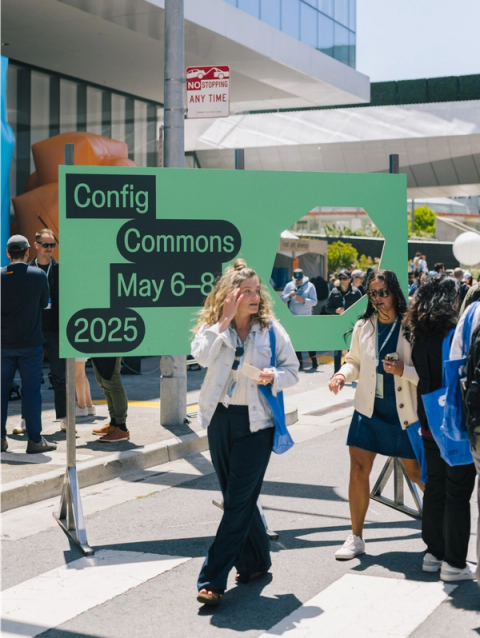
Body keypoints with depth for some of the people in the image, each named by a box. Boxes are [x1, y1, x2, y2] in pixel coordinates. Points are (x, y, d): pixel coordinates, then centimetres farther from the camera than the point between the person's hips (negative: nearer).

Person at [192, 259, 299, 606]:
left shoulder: (271, 328, -2)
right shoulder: (212, 326, 1)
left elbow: (293, 370, 3)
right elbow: (202, 356, -19)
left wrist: (274, 376, -18)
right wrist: (225, 320, -19)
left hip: (256, 422, -3)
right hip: (220, 419, 3)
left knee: (238, 501, -6)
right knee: (238, 497, 13)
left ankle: (213, 580, -3)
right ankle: (256, 560, 32)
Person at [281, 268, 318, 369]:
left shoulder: (310, 286, -1)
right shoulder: (289, 286, 6)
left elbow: (314, 301, -6)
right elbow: (282, 299, 4)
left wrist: (303, 300, -20)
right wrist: (289, 295, -15)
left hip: (306, 317, -2)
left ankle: (314, 361, 5)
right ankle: (300, 362, 8)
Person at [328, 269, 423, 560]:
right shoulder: (363, 326, 0)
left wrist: (404, 370, -27)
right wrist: (343, 375, -10)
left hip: (403, 413, -3)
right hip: (369, 410, 3)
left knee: (417, 473, 8)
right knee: (358, 471, 2)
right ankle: (356, 538, 15)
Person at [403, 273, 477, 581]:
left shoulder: (419, 333, 5)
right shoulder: (451, 332, -18)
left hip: (430, 424, 8)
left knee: (435, 488, 17)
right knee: (458, 492, 1)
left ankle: (434, 553, 26)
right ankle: (454, 563, 7)